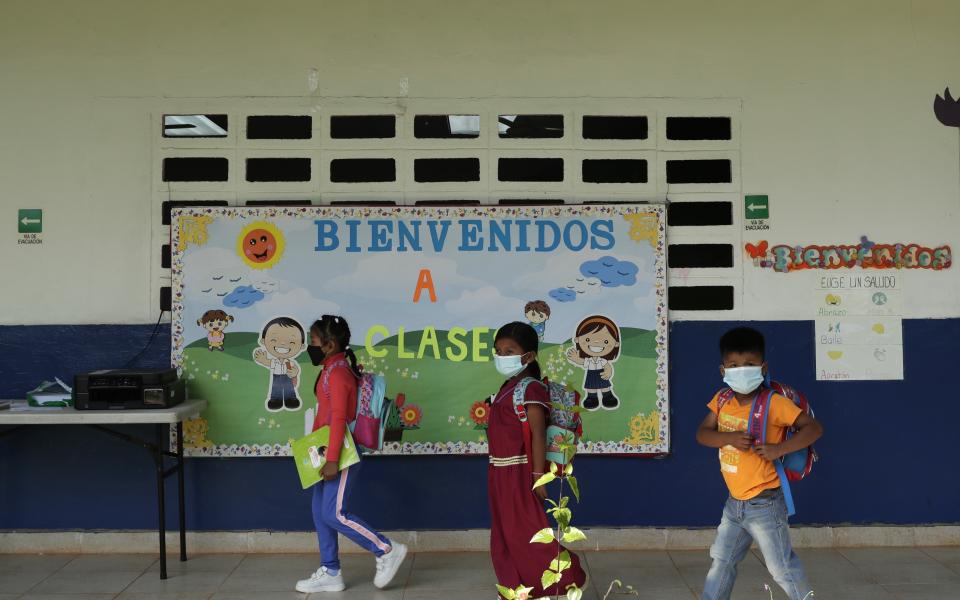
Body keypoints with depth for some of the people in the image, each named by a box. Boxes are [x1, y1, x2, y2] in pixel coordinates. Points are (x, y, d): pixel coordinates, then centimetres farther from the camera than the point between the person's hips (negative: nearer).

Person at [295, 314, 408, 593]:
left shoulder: (337, 373, -17)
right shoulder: (331, 370, 12)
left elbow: (339, 419, -23)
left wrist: (332, 460, -25)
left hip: (343, 454, -10)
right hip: (329, 453, 10)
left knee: (334, 513, -8)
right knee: (320, 512, 11)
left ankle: (387, 551, 3)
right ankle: (330, 573, 19)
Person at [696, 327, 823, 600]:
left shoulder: (773, 403, -18)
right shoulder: (722, 400, 0)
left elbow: (814, 428, -19)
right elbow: (702, 434, -2)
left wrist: (779, 448, -28)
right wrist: (730, 438, -21)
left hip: (764, 504, -6)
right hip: (734, 503, 6)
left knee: (783, 568, 6)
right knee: (721, 562, 17)